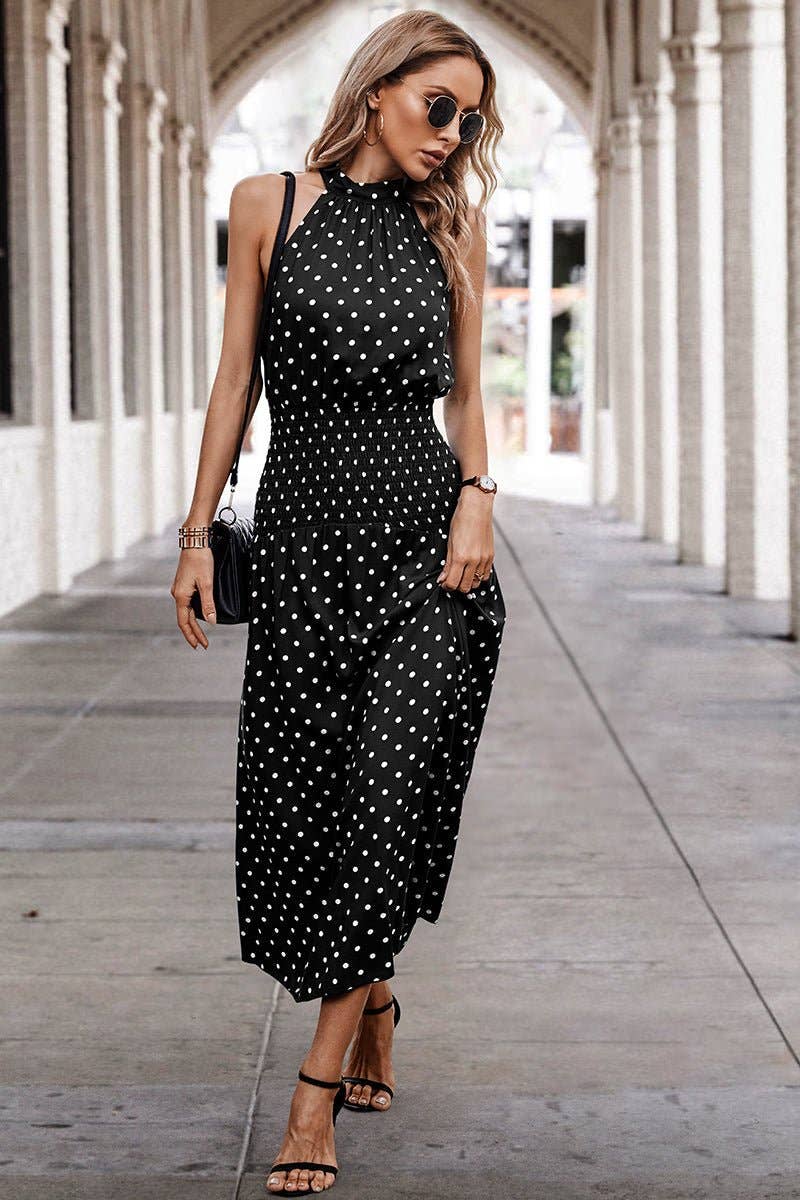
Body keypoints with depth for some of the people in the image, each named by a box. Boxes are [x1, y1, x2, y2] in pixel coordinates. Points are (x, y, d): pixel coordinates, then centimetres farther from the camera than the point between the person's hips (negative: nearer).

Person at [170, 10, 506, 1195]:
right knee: (302, 790, 3)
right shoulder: (270, 203, 5)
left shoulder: (454, 222, 9)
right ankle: (373, 1003, 30)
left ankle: (321, 1084, -4)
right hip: (305, 526, 0)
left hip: (425, 529, 0)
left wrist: (478, 499, -5)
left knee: (391, 783, -10)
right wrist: (199, 531, 3)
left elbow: (464, 389, 13)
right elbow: (236, 375, 6)